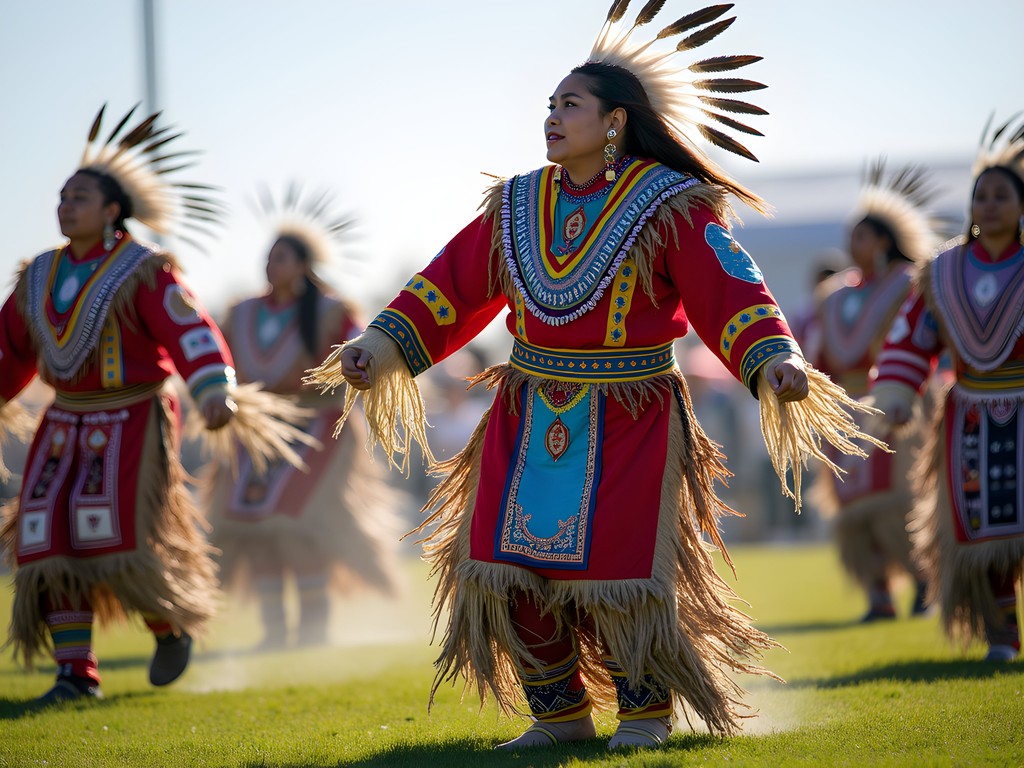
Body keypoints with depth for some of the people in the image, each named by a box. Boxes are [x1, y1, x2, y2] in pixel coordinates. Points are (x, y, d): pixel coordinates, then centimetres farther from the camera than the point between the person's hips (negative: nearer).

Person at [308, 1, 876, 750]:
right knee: (506, 568, 0)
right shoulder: (520, 205, 7)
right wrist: (379, 346, 2)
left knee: (618, 573, -8)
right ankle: (561, 712, 16)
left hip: (627, 423, -5)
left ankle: (645, 712, 15)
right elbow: (451, 287, 10)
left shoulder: (669, 206, -7)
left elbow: (731, 293, -15)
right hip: (531, 421, 5)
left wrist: (775, 360, -31)